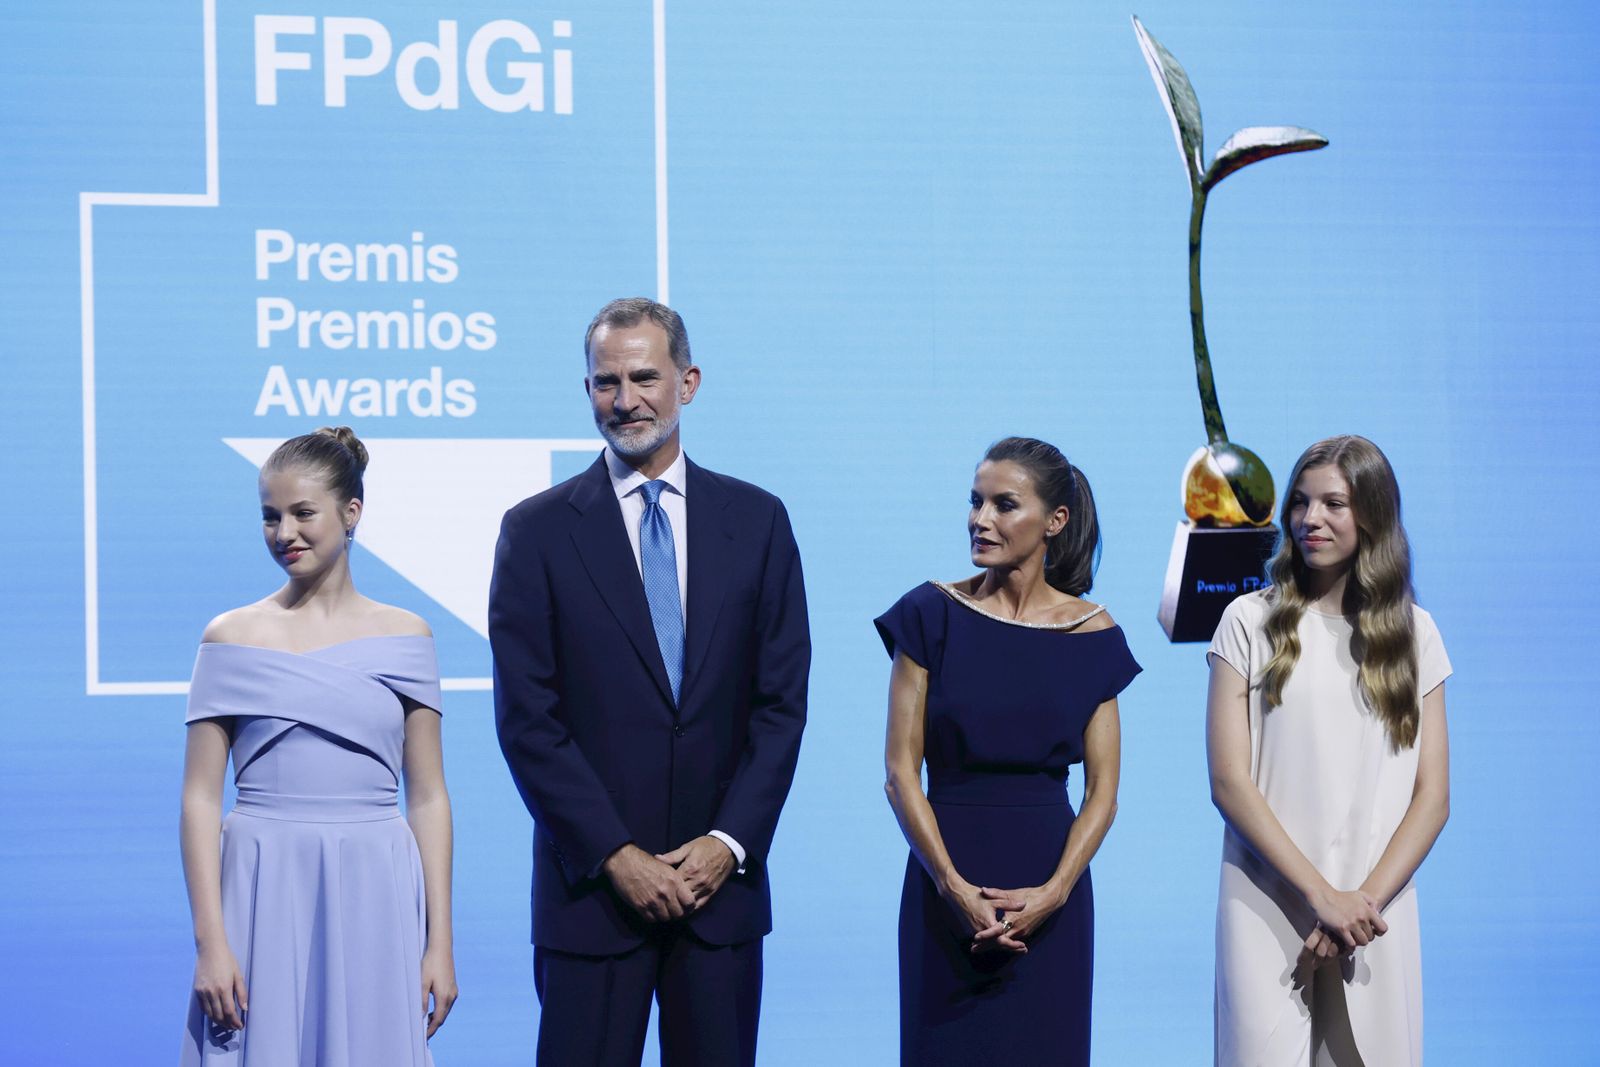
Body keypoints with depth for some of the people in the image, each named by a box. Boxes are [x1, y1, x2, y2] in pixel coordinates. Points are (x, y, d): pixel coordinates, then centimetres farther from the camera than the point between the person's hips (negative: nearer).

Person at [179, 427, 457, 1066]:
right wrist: (210, 941, -8)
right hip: (264, 895, -1)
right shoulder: (232, 638, 3)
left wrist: (440, 943, 1)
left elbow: (427, 797, 5)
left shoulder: (403, 637, 6)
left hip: (374, 899, 1)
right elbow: (200, 797, 1)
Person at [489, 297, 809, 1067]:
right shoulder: (537, 531, 0)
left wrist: (730, 843, -6)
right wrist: (615, 855, -11)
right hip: (591, 882, -2)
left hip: (720, 876, 2)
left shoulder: (756, 521, 7)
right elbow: (527, 720, -4)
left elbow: (782, 701, 5)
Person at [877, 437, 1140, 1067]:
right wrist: (954, 887, -14)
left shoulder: (1091, 633, 2)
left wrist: (1054, 891, -13)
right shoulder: (933, 614, 0)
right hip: (946, 880, -1)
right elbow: (901, 770, -4)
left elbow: (1102, 790, 1)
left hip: (1049, 886, 1)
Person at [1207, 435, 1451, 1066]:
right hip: (1268, 913, -2)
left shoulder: (1413, 634, 9)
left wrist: (1367, 900, -10)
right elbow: (1229, 781, -5)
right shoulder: (1251, 622, 2)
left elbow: (1432, 798, 5)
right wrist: (1322, 896, -13)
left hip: (1376, 914, 2)